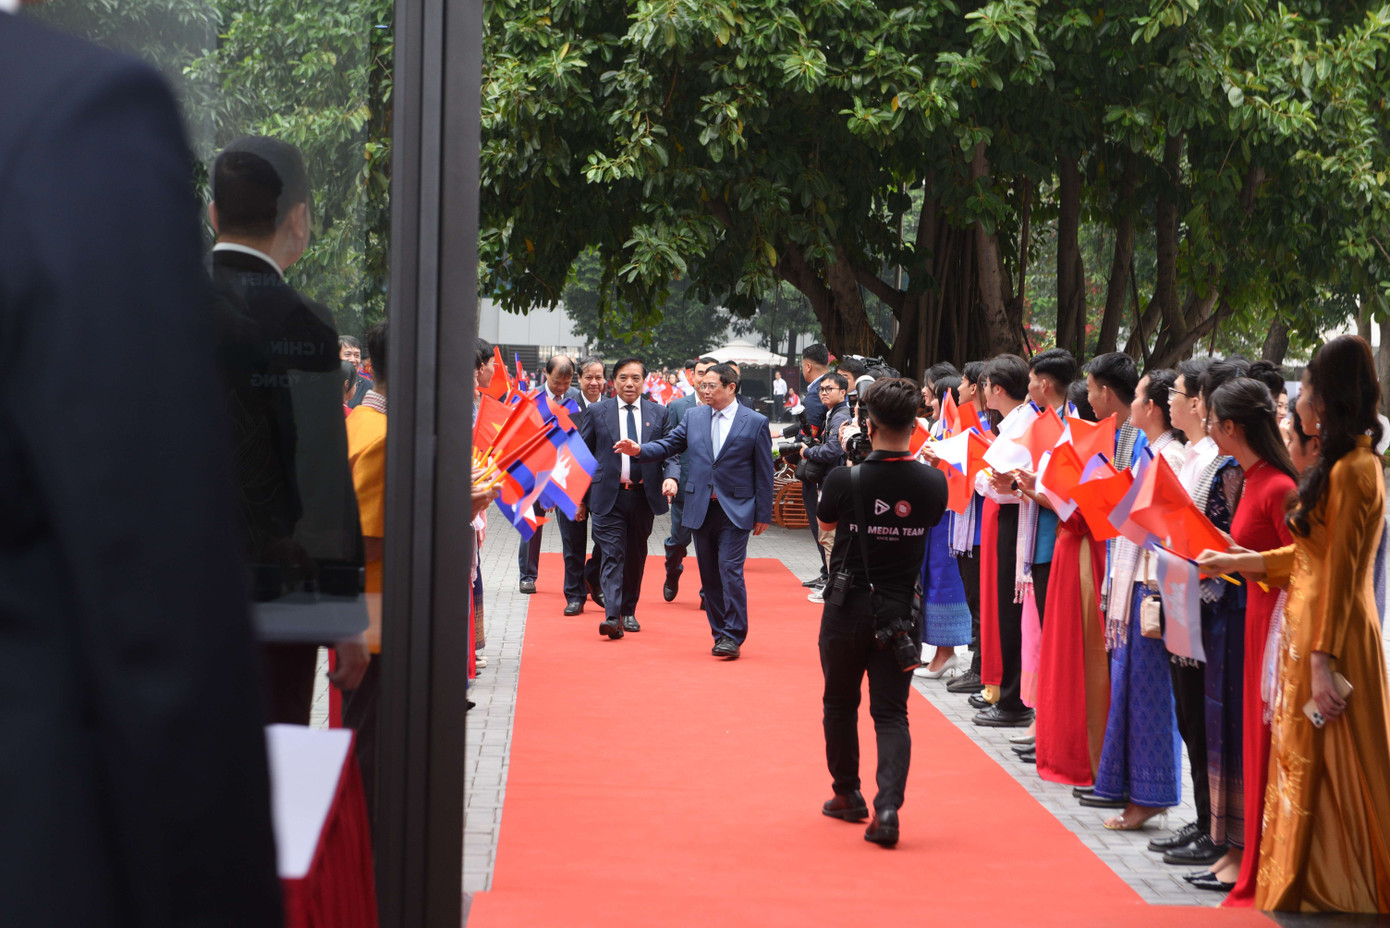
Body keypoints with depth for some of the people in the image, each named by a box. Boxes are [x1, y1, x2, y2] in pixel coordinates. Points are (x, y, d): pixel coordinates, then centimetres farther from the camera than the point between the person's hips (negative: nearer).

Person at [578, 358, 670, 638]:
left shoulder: (659, 413, 8)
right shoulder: (597, 412, 4)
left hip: (644, 496, 2)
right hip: (609, 497, -2)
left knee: (636, 556, 12)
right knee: (613, 555, -10)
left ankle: (629, 611, 26)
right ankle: (612, 616, -17)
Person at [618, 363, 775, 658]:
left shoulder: (755, 422, -2)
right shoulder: (694, 417, 9)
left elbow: (764, 471, -1)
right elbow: (668, 445, 6)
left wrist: (763, 514, -2)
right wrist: (639, 450, -14)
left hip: (735, 510, -4)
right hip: (701, 509, 4)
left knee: (730, 569, -12)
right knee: (709, 574, 8)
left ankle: (733, 636, -7)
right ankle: (720, 633, 17)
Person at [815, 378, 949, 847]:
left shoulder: (845, 480, -15)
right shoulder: (933, 482, -8)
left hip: (849, 607, -1)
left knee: (840, 703, 18)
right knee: (892, 712, 4)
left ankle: (847, 794, 29)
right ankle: (887, 806, -13)